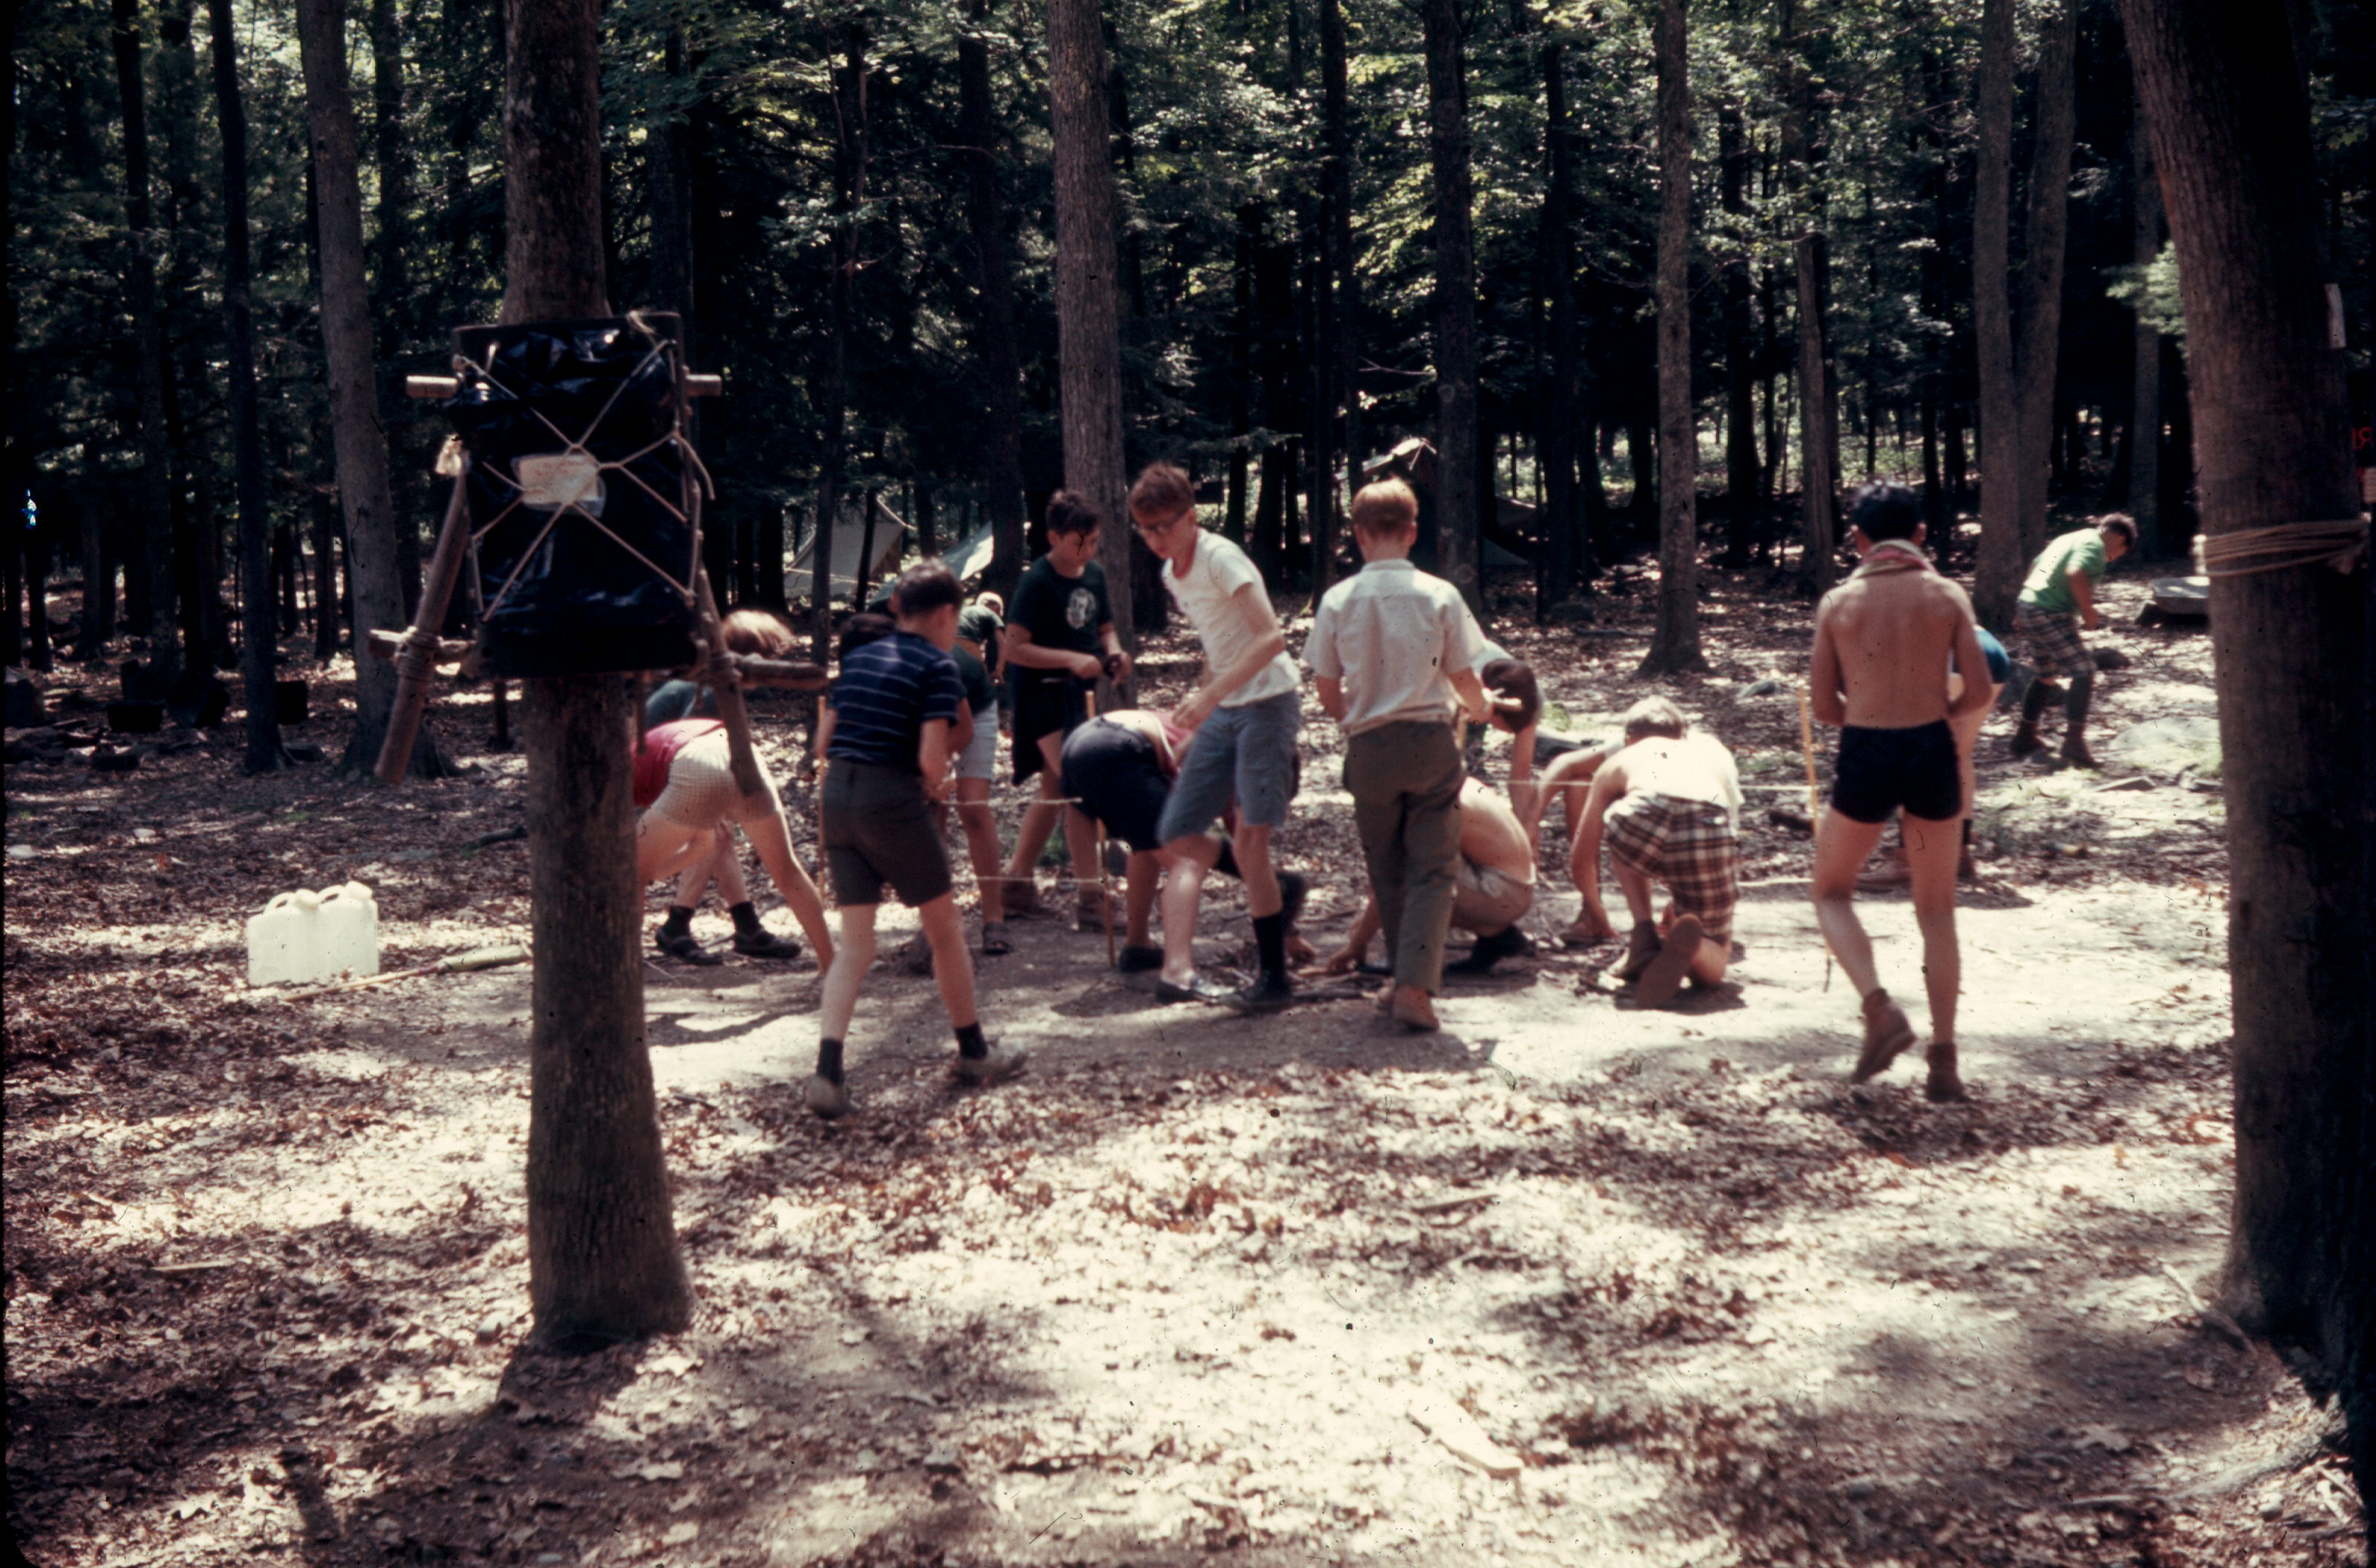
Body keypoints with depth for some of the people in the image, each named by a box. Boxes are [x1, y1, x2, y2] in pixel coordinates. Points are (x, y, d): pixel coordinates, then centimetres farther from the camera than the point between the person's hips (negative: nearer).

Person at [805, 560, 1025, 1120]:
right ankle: (973, 1053, 25)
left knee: (855, 945, 7)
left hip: (837, 797, 6)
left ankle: (828, 1073, -8)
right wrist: (935, 784, 5)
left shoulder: (857, 658, 15)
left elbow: (826, 742, 15)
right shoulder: (939, 666, -5)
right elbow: (931, 756, -15)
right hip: (894, 800, -6)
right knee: (944, 927, 13)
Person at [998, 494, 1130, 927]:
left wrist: (1114, 653, -5)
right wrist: (1072, 659, -28)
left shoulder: (1095, 574, 6)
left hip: (1074, 691, 9)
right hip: (1041, 692, -9)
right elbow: (1014, 648, -20)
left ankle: (1015, 882, 28)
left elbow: (1104, 629, 17)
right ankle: (1090, 899, -18)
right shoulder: (1037, 582, -17)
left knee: (1054, 789, 15)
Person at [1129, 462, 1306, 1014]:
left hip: (1267, 702, -9)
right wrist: (1201, 706, 19)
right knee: (1178, 834, 4)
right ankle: (1275, 889, 23)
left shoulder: (1220, 559, -16)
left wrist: (1211, 695, -31)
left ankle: (1274, 978, -2)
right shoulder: (1171, 574, 10)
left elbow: (1272, 639, -26)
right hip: (1222, 710, 9)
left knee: (1249, 841, -11)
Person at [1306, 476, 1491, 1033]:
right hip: (1431, 741, -1)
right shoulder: (1439, 595, -6)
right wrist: (1481, 709, 26)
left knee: (1387, 872, 15)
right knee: (1433, 870, 2)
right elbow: (1465, 682, 3)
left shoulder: (1338, 601, -4)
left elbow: (1328, 693, 3)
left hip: (1369, 749, 1)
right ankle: (1415, 986, -11)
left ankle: (1406, 980, 23)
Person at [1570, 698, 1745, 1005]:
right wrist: (1680, 906, 65)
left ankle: (1644, 938, 20)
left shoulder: (1619, 761, 36)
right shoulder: (1712, 749, 41)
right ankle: (1687, 942, -14)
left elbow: (1582, 859, 41)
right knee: (1712, 966, 22)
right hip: (1711, 832, 1)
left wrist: (1596, 913, 62)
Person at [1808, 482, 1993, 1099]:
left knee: (1832, 892, 18)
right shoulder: (1948, 596, 2)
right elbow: (1979, 693, -1)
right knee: (1937, 912, 14)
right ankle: (1944, 1058, 11)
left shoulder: (1838, 602, 2)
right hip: (1932, 753, 1)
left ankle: (1880, 1008, -5)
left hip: (1864, 756, -1)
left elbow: (1825, 706, 5)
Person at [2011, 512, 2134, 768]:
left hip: (2028, 606, 10)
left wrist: (2021, 613, 30)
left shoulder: (2070, 538, 22)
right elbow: (2075, 574, -25)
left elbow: (2034, 566, 28)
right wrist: (2089, 612, -15)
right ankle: (2074, 741, -20)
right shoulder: (2094, 546, -7)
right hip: (2051, 614, -10)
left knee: (2047, 675, 23)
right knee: (2082, 673, -11)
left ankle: (2025, 738, 28)